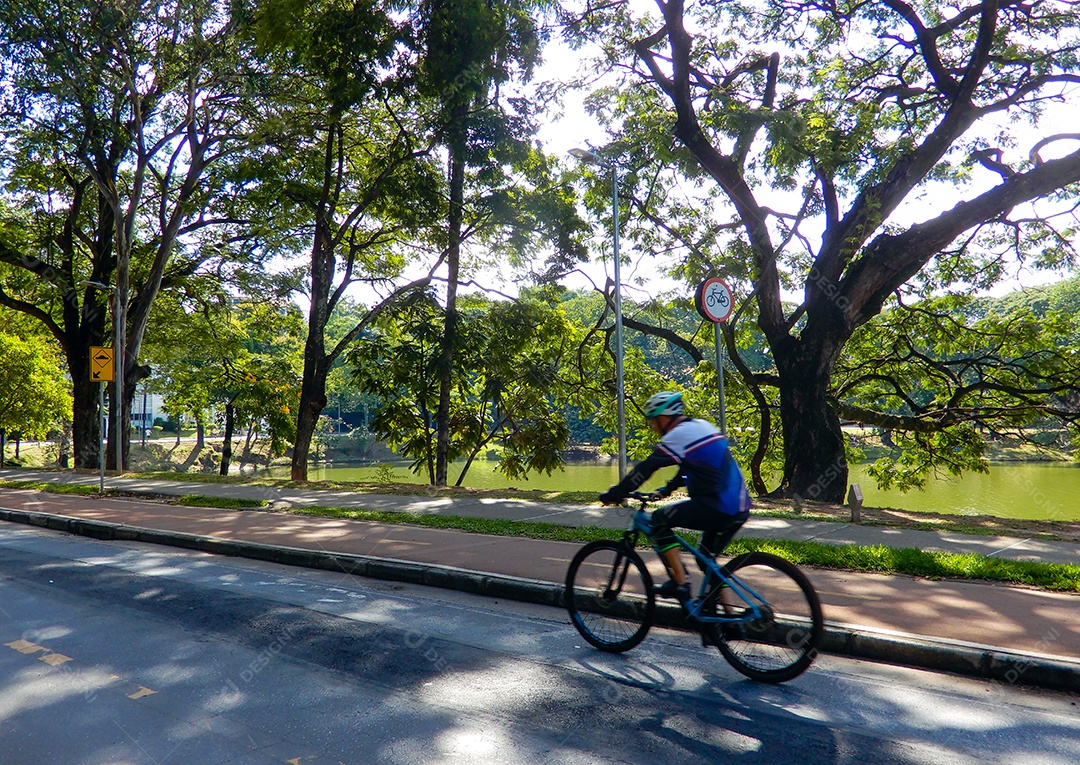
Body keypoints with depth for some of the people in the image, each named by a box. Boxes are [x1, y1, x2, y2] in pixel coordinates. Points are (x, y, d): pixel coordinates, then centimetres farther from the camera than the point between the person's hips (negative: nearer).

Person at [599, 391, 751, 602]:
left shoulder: (678, 435, -10)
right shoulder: (701, 426, 17)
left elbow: (644, 469, -11)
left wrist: (614, 494, -4)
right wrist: (665, 491, 31)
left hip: (718, 508, -9)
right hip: (739, 508, 9)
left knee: (659, 519, -2)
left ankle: (680, 582, -3)